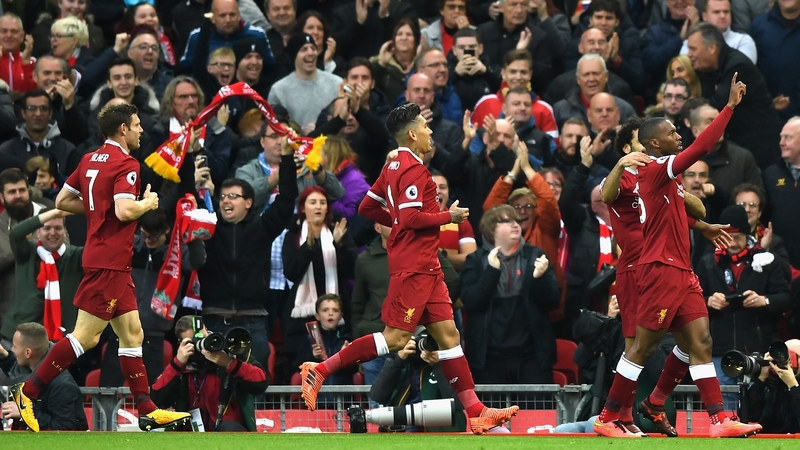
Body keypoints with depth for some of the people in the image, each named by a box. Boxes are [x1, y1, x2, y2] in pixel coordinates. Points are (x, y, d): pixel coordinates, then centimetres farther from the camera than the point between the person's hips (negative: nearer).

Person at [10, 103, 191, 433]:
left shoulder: (90, 160, 12)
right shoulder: (126, 165, -13)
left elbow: (62, 201, 15)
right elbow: (125, 211, -25)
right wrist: (147, 203, -6)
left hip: (114, 263, 10)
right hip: (109, 262, -10)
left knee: (132, 333, 9)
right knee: (85, 335, -7)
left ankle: (148, 411, 9)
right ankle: (29, 392, -4)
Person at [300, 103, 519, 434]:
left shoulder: (394, 167, 15)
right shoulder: (413, 170, -14)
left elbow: (368, 207, 20)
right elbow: (411, 217, -23)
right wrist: (447, 216, -11)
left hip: (426, 267, 10)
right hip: (413, 266, -10)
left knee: (447, 333, 5)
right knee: (396, 338, -10)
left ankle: (475, 413, 1)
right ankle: (319, 371, -6)